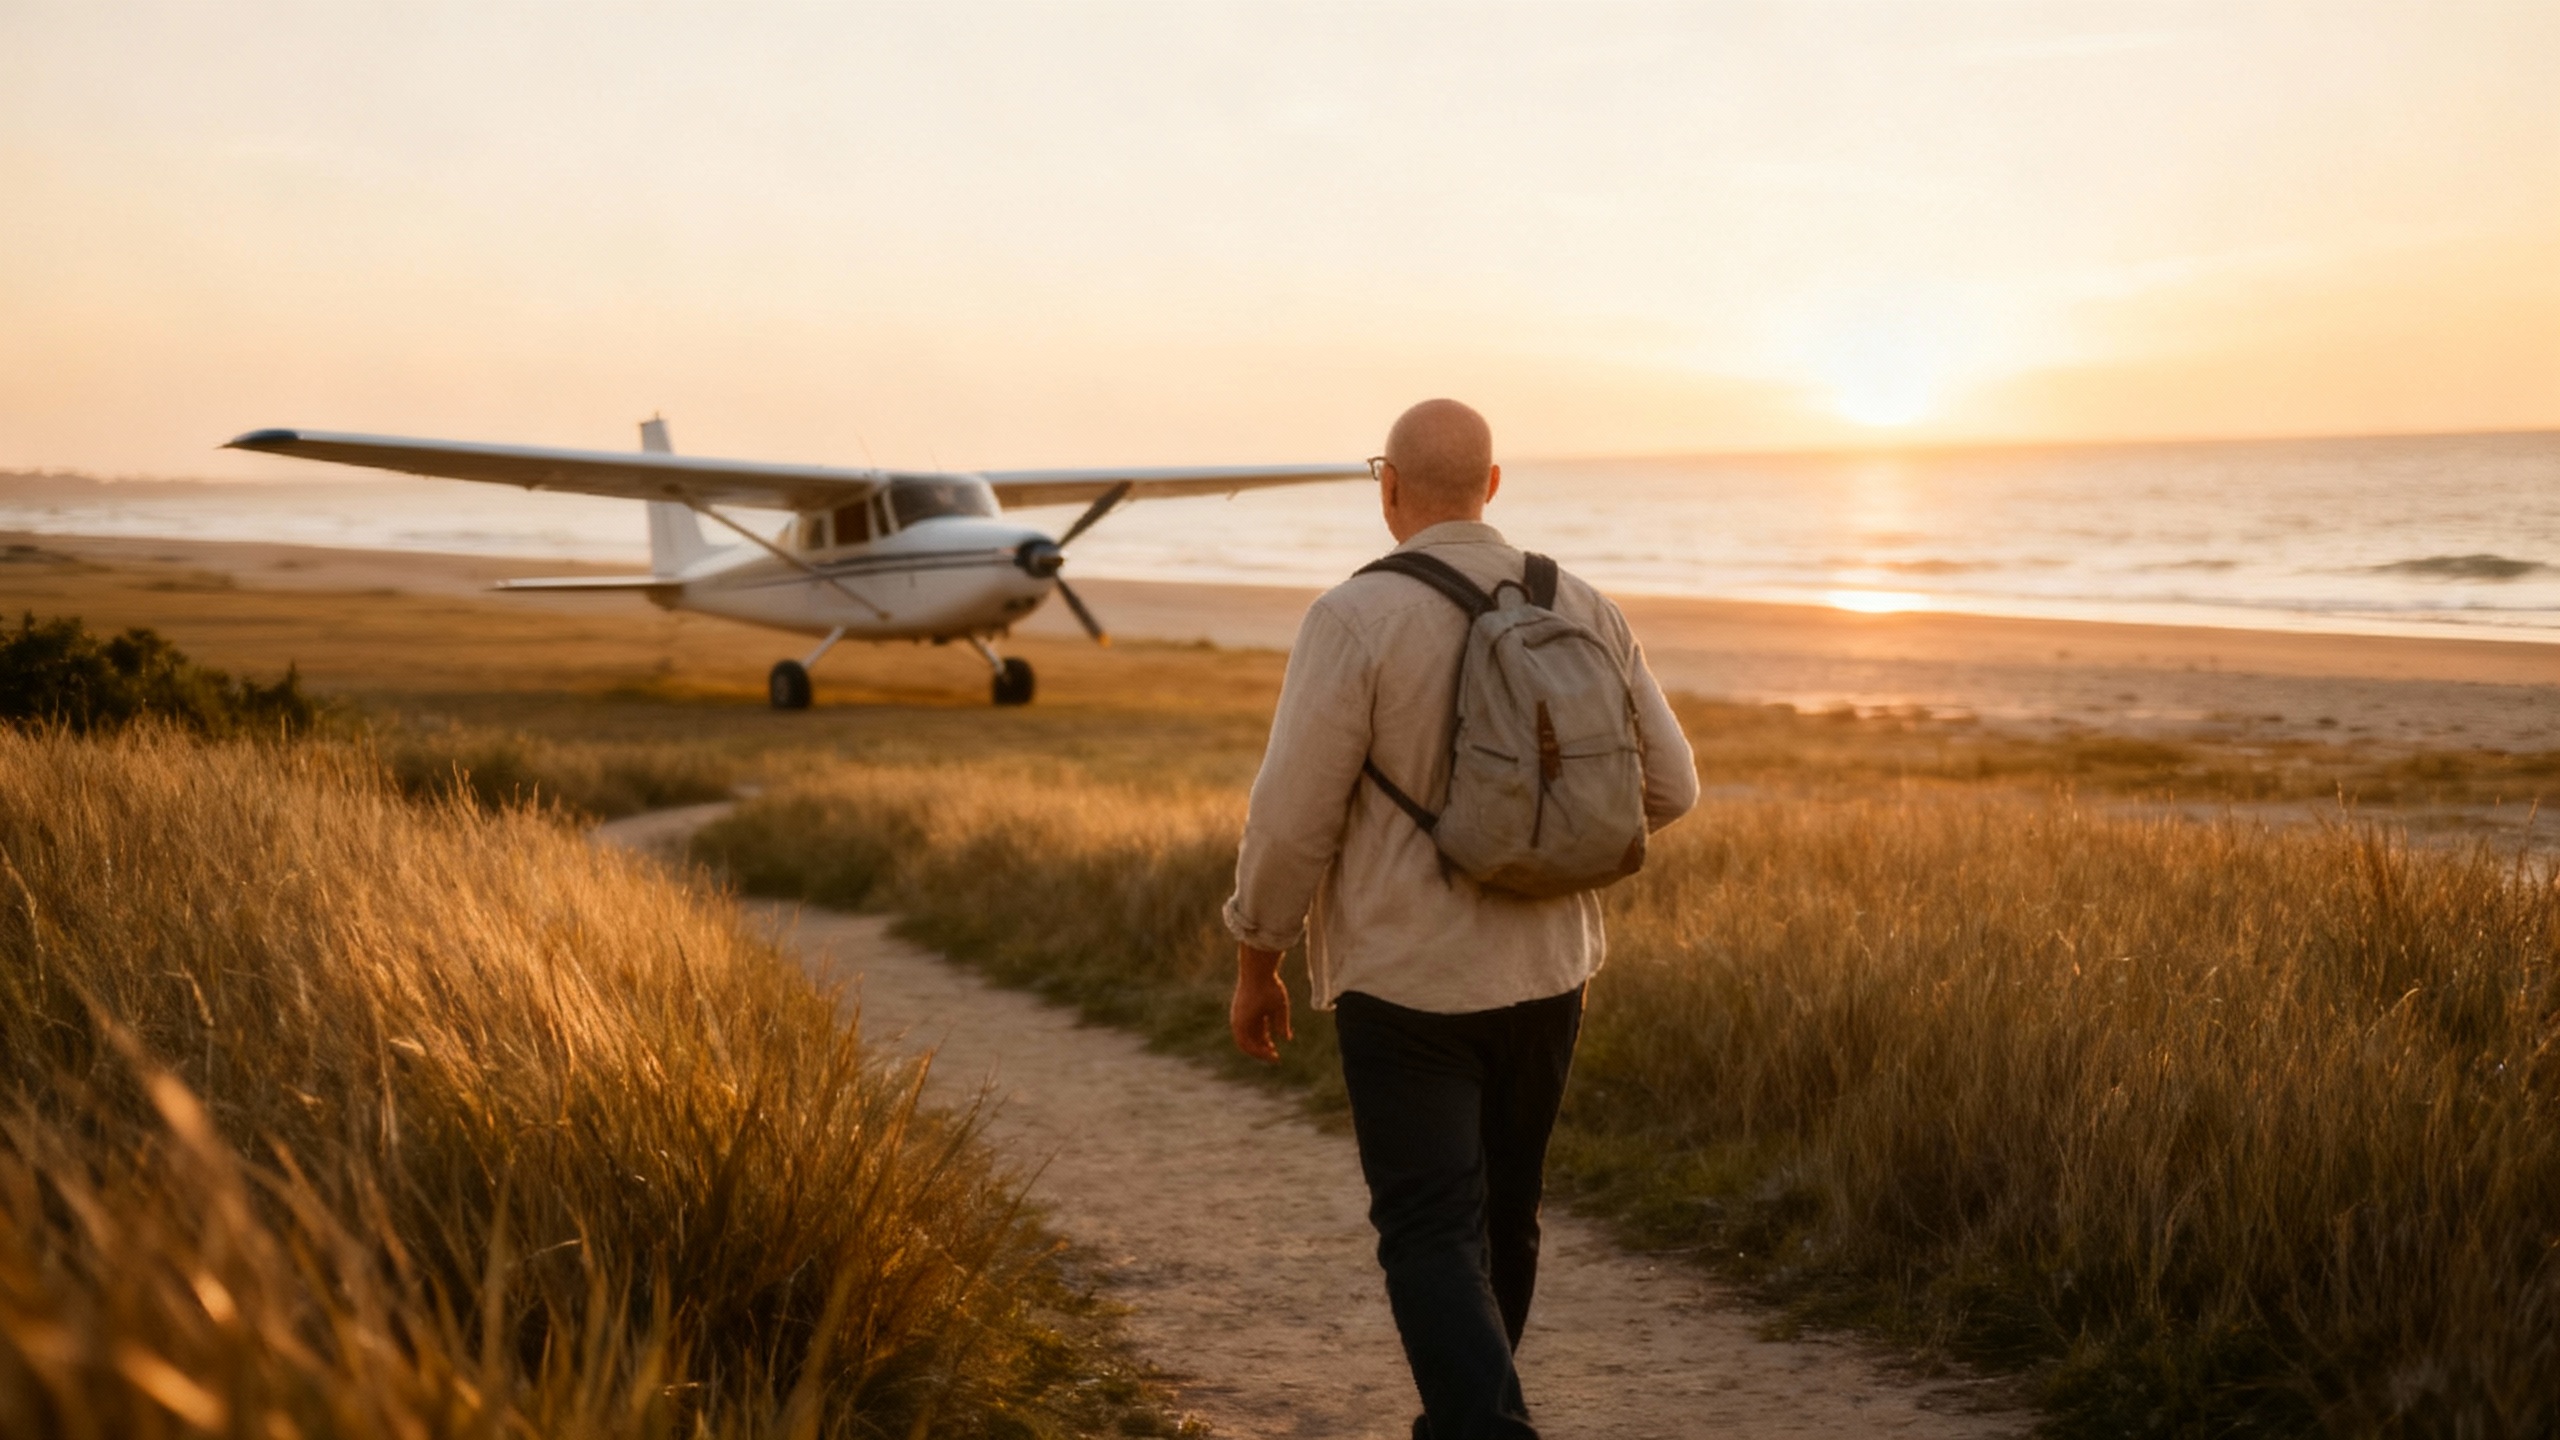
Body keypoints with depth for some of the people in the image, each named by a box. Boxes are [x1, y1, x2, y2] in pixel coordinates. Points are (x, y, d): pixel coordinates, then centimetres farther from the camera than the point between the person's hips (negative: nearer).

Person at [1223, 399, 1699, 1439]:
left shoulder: (1356, 617, -15)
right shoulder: (1580, 609, 1)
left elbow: (1292, 815, -15)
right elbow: (1668, 787, 4)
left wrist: (1254, 961, -1)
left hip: (1406, 982, -5)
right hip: (1545, 971, 6)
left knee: (1434, 1241, -1)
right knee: (1502, 1218, 21)